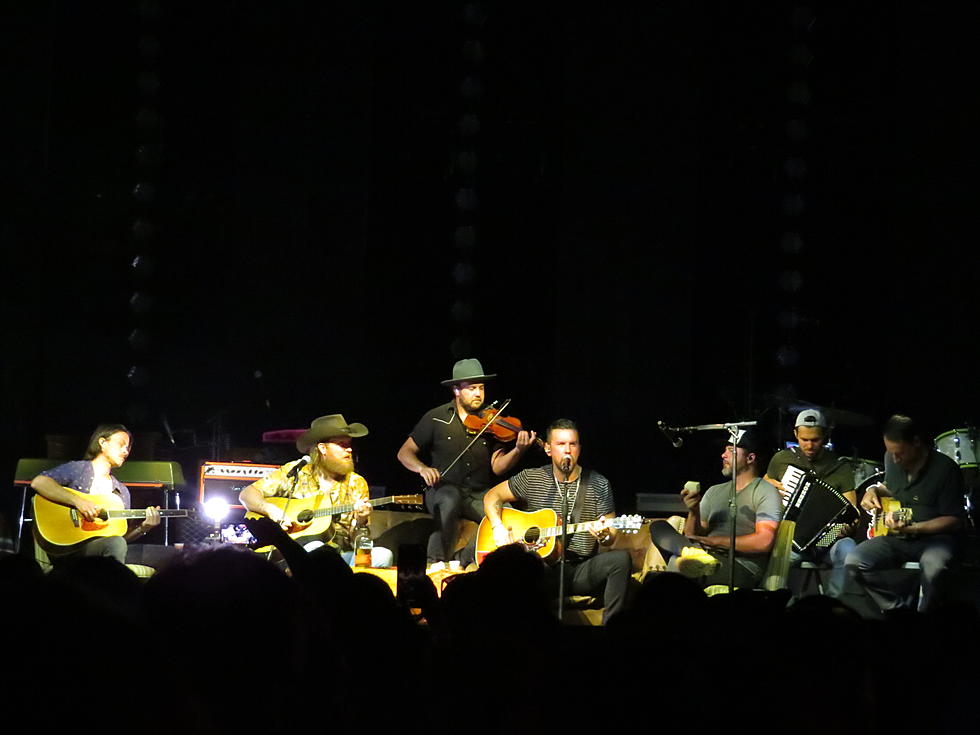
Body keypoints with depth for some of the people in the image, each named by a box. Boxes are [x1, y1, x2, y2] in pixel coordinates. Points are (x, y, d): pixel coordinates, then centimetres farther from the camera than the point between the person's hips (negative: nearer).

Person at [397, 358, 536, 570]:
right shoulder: (437, 418, 1)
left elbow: (497, 466, -5)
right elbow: (404, 453, 3)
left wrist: (518, 450, -25)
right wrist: (422, 468, -18)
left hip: (479, 495, 2)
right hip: (443, 490, -2)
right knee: (450, 499, -38)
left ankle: (467, 558, -5)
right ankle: (436, 561, -24)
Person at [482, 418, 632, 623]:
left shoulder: (598, 484, 7)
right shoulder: (532, 479, 8)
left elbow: (612, 536, 6)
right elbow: (492, 496, 15)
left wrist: (603, 535, -19)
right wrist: (498, 527, -4)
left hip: (583, 572, 1)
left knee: (621, 559, -30)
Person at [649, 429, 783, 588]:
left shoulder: (764, 491, 5)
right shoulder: (715, 491, 27)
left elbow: (764, 542, -10)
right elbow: (693, 536, 20)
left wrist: (714, 541, -9)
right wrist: (693, 513, -2)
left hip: (743, 570, -8)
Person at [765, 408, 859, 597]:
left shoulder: (841, 466, 8)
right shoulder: (782, 459, 11)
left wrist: (849, 526, -21)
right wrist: (770, 486, 2)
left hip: (828, 538, 0)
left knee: (847, 550, -35)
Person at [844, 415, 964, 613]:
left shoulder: (945, 469, -13)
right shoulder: (892, 459, 7)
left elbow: (954, 521, -12)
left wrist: (911, 528, -23)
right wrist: (874, 491, 7)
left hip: (934, 537, -6)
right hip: (895, 537, 6)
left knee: (933, 569, -40)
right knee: (853, 563, -21)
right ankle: (900, 607, -4)